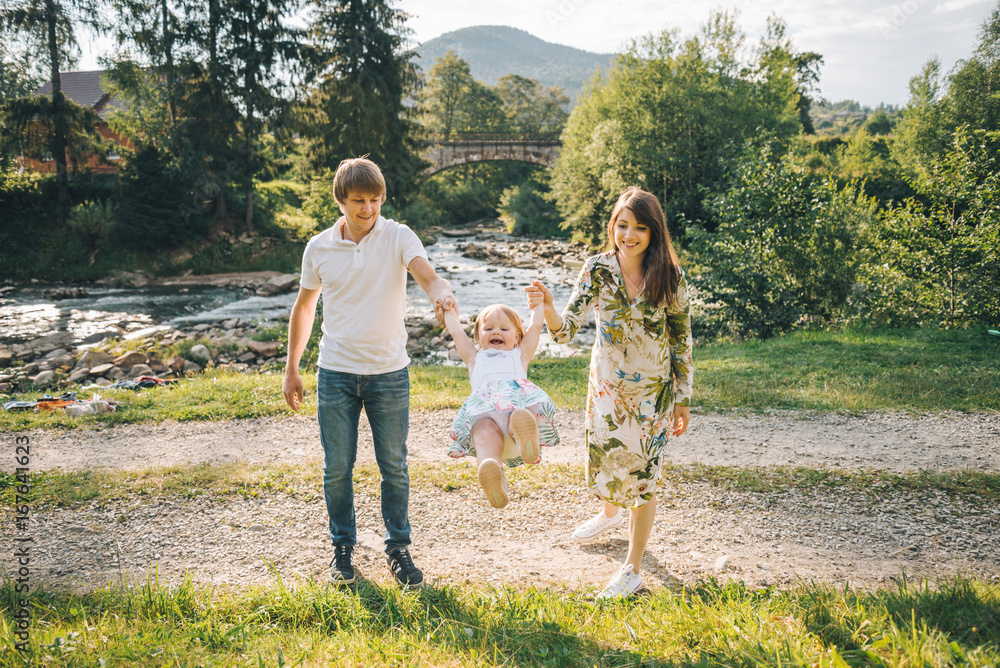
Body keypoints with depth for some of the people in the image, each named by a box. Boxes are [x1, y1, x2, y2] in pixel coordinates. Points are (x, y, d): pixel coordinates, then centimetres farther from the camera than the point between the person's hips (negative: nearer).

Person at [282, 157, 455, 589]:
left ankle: (398, 547, 27)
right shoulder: (319, 248, 1)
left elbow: (426, 275, -24)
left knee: (394, 467, 9)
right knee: (337, 467, 8)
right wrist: (291, 369, 11)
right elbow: (304, 307, 11)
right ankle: (342, 547, 27)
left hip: (389, 372, -1)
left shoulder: (398, 237, -6)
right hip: (336, 373, 1)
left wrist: (440, 291, -49)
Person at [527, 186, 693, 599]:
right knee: (603, 457, 16)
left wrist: (683, 399, -1)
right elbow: (566, 329, -19)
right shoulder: (597, 269, -10)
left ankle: (632, 571, 15)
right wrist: (547, 309, -41)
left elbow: (682, 343, -3)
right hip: (607, 385, 2)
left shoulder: (669, 278, -13)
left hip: (653, 391, -2)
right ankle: (611, 512, 53)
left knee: (642, 474, 0)